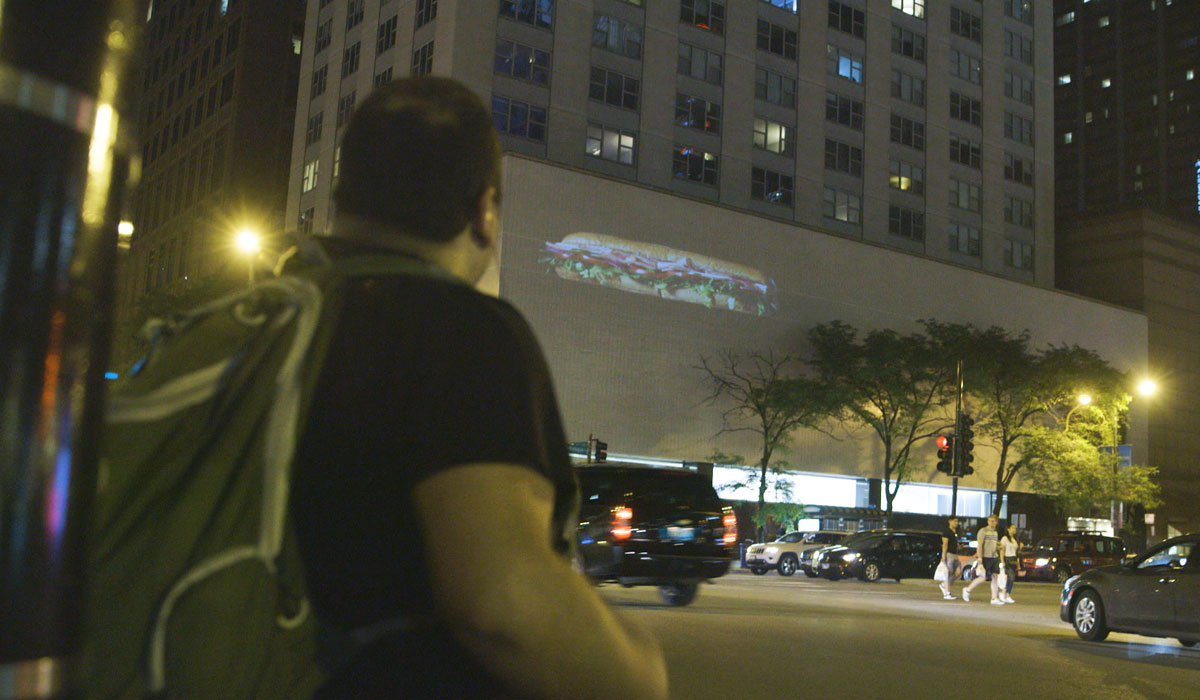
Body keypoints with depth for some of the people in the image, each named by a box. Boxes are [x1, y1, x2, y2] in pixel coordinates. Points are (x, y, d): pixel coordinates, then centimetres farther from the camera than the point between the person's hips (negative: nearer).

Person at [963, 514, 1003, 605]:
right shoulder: (983, 531, -6)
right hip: (985, 557, -7)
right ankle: (967, 590, 12)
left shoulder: (995, 532, 17)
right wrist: (979, 558, -19)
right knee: (983, 577, -7)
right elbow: (980, 545, -12)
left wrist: (999, 547, 4)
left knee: (995, 577, 0)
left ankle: (995, 598, 2)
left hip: (994, 557, 7)